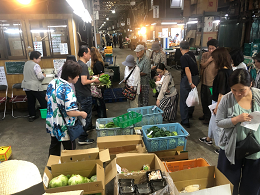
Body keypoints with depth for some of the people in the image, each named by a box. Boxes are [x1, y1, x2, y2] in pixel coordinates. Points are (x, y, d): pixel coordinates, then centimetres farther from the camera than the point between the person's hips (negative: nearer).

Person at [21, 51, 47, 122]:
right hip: (35, 87, -8)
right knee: (44, 101, 0)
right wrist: (43, 75, 0)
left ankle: (31, 116, 22)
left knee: (31, 102, 15)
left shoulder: (26, 63, 10)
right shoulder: (36, 65, -16)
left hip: (26, 86, 9)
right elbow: (40, 77, -20)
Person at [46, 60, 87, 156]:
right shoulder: (68, 90, -28)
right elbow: (70, 112, -28)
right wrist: (82, 113, -11)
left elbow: (47, 98, 12)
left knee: (54, 147, 26)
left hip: (52, 124, 8)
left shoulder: (53, 82, -4)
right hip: (64, 129, -8)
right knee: (70, 152, 10)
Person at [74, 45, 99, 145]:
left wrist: (90, 77, 13)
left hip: (80, 94, 10)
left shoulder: (78, 64, 9)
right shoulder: (83, 65, -21)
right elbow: (84, 82, -28)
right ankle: (82, 138, 8)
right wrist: (94, 80, -14)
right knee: (86, 116, 0)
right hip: (85, 95, -10)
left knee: (87, 113, 29)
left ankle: (89, 127, 51)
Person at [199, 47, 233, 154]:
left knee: (217, 125, 5)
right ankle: (209, 139, 46)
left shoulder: (222, 72, -25)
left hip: (220, 102, -10)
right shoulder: (229, 70, 3)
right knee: (213, 120, 26)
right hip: (225, 101, 10)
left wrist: (217, 107, -16)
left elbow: (221, 92, -24)